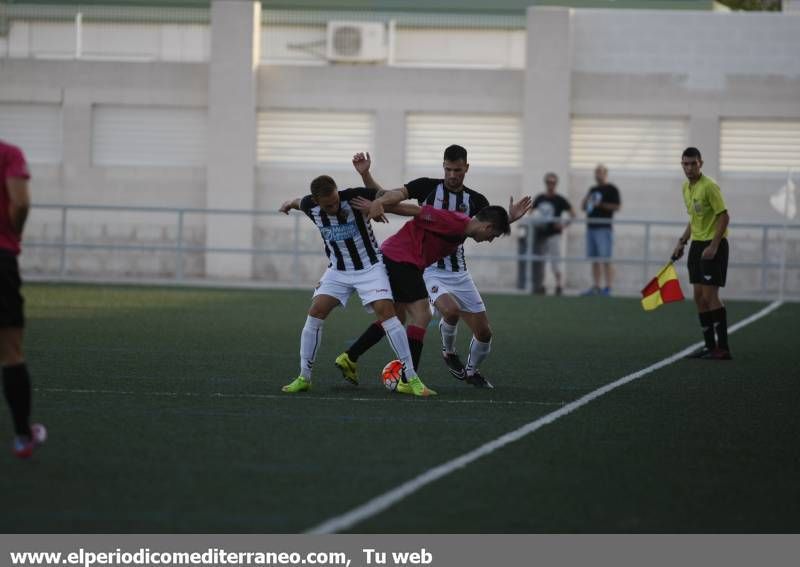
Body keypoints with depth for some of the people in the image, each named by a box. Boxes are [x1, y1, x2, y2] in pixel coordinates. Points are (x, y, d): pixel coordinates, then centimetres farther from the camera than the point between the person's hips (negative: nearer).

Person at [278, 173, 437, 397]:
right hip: (338, 270, 4)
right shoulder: (311, 207, -12)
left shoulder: (354, 197, -24)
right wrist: (289, 204, 34)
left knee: (386, 312, -19)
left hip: (370, 267, -4)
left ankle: (412, 379, -16)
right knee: (315, 313, -9)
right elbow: (299, 202, 14)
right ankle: (304, 378, 5)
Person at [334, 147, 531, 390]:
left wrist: (510, 218, -28)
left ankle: (471, 372, 33)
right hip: (429, 268, -4)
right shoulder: (427, 187, -6)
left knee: (484, 333, 2)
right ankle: (449, 350, 0)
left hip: (458, 272, 4)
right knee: (450, 309, -32)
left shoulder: (475, 200, 3)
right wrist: (366, 174, -28)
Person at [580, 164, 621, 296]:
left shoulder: (611, 190, -1)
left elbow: (617, 206, -9)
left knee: (605, 260, -11)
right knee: (594, 260, 7)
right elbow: (582, 207, 23)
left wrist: (601, 205, -15)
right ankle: (595, 287, 9)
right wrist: (586, 199, 2)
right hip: (591, 227, 8)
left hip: (604, 228, -8)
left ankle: (608, 287, -13)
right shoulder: (593, 190, 21)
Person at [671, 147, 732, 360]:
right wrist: (682, 241, 16)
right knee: (699, 296, 6)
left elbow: (724, 216, -18)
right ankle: (710, 346, 12)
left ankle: (723, 348, -10)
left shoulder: (709, 186, -16)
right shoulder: (686, 187, 11)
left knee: (710, 295, -12)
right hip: (697, 245, 9)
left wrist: (713, 246, -23)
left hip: (714, 245, -9)